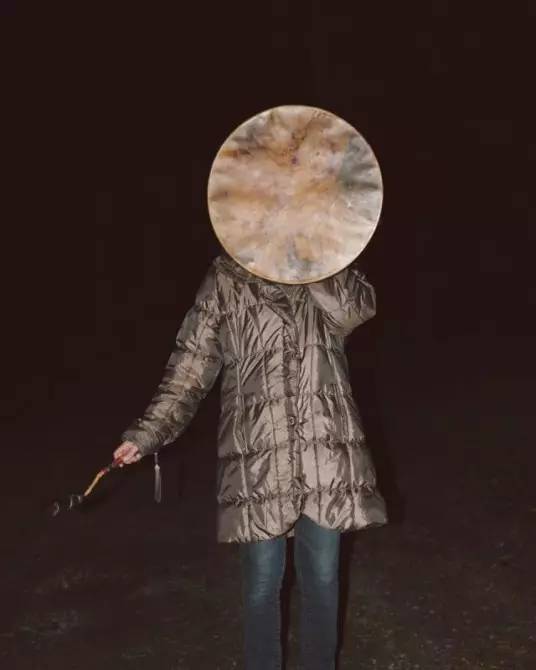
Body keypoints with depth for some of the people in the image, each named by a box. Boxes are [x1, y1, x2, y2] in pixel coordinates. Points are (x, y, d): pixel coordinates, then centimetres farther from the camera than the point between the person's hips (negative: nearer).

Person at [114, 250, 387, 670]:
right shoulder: (225, 280, 4)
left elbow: (359, 308, -13)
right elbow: (192, 364, 1)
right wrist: (148, 433, -6)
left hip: (325, 450, 1)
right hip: (258, 454, -1)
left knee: (322, 578, 10)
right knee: (262, 580, 6)